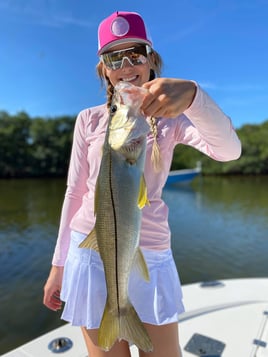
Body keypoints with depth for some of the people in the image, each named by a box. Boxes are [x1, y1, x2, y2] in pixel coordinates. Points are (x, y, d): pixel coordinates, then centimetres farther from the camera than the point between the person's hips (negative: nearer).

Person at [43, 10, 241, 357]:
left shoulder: (170, 116, 2)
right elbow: (75, 192, 4)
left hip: (151, 253, 0)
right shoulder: (89, 120, 3)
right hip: (90, 250, 0)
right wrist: (58, 264, 7)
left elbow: (229, 150, -16)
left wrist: (191, 94, -35)